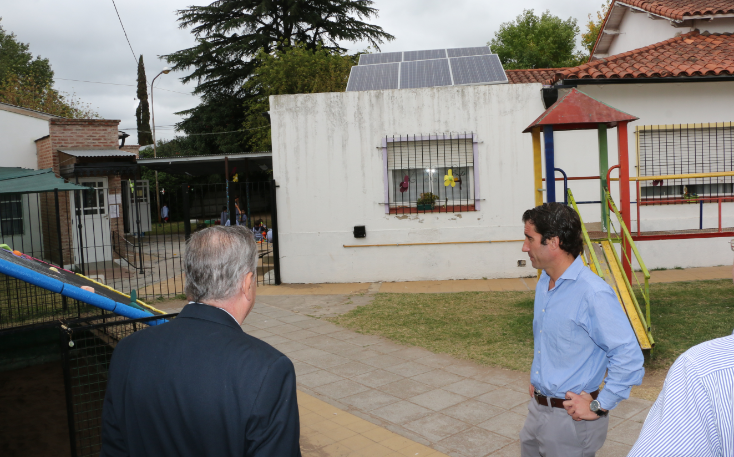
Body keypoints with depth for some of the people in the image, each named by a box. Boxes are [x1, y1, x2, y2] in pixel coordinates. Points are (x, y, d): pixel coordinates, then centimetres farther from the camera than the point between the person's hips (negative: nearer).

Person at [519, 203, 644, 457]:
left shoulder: (593, 293, -23)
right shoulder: (544, 283, 5)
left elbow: (629, 357, -24)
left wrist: (598, 407, -19)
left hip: (571, 418, -8)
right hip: (538, 408, 8)